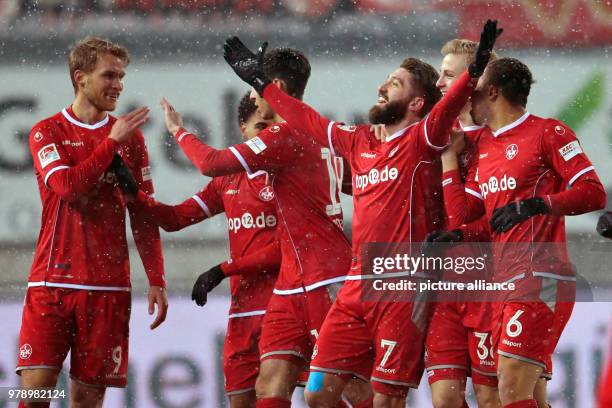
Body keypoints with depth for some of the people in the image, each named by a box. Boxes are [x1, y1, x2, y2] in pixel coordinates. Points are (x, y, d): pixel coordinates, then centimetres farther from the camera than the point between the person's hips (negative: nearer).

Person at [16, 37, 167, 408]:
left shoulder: (131, 137, 12)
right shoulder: (47, 132, 5)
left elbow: (144, 217, 12)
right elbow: (67, 186, -13)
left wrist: (156, 280, 4)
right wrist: (112, 142, -10)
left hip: (108, 287, 2)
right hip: (51, 282, -2)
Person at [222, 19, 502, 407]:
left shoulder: (421, 141, -2)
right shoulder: (359, 142, 18)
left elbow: (446, 110, -21)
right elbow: (307, 120, 32)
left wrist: (473, 73, -40)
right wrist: (261, 81, 41)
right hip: (358, 286, 7)